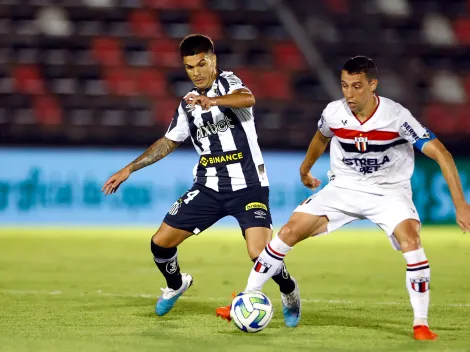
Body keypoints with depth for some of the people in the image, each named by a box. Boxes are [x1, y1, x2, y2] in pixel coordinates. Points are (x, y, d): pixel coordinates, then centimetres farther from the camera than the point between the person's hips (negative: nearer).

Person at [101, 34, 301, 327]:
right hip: (209, 188, 6)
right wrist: (129, 169, 20)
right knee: (160, 242, 0)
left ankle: (289, 289, 12)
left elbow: (248, 98, -32)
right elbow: (169, 142, 24)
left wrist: (213, 101, -51)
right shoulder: (188, 103, 11)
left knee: (260, 255, -22)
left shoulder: (227, 82, -8)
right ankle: (176, 284, 33)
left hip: (248, 186, -6)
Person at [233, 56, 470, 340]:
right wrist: (305, 169, 30)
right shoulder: (334, 113, -12)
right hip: (344, 188, 3)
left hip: (389, 191, -3)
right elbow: (321, 138, 14)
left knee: (410, 240, -30)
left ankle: (421, 324, -20)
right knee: (289, 231, -9)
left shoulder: (396, 116, -24)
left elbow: (441, 154, -24)